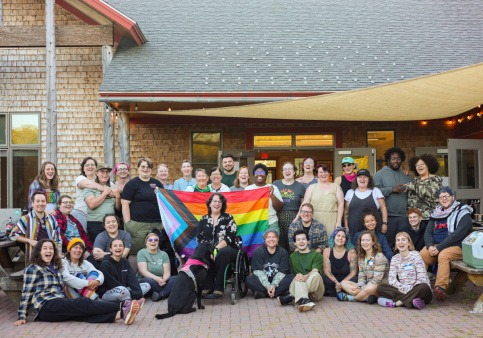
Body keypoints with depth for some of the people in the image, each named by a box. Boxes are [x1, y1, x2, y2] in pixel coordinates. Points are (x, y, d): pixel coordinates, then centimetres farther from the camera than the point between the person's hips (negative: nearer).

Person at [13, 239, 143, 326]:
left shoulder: (56, 267, 23)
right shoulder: (33, 269, 3)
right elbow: (26, 293, -2)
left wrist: (68, 305, 9)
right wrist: (22, 317, -8)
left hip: (59, 305, 6)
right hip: (46, 307, -6)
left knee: (84, 312, -23)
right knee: (84, 303, -24)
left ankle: (121, 314, -48)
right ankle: (123, 305, -35)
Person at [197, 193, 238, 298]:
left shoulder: (228, 218, 7)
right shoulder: (204, 220, 15)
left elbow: (230, 237, -5)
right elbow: (199, 238, 5)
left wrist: (216, 248, -18)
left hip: (227, 249, -2)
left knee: (223, 253, -37)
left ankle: (218, 288, -33)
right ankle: (207, 286, -26)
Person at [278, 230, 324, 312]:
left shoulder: (316, 255, 10)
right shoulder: (292, 256, 23)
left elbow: (314, 271, -9)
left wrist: (306, 277, -31)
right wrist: (298, 277, -9)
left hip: (315, 293, -1)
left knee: (316, 275, -33)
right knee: (298, 278, -32)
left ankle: (292, 297, -44)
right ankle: (303, 300, -59)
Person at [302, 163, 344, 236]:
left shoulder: (336, 187, 11)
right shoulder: (311, 187, 12)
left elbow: (340, 204, 5)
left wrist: (338, 222, -3)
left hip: (331, 221, 0)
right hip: (315, 220, 0)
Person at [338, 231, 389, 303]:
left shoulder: (379, 257, -10)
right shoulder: (361, 258, 13)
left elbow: (377, 279, -16)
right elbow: (361, 277, 8)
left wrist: (362, 289, -22)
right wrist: (359, 288, -13)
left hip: (379, 288, -7)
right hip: (366, 286, 8)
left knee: (370, 288, -40)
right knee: (343, 283, -9)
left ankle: (351, 298, -17)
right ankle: (367, 297, -27)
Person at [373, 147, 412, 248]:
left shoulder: (406, 176, 18)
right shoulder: (379, 174, 4)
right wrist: (391, 189, -15)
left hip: (404, 216, 4)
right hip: (388, 216, -4)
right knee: (388, 243, 0)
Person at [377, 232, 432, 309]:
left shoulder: (415, 255, -3)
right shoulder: (395, 258, 8)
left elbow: (422, 278, -11)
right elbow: (392, 280, -3)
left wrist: (411, 288, -20)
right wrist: (404, 288, -18)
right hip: (402, 291, 3)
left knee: (424, 287, -38)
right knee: (380, 287, -18)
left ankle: (397, 302, -30)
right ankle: (411, 301, -29)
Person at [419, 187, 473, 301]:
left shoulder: (463, 213, -2)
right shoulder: (436, 213, 17)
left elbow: (458, 234, -14)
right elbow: (428, 233, 10)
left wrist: (439, 248, -19)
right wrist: (430, 246, -12)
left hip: (456, 247, -5)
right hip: (436, 246, 5)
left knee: (443, 256, -37)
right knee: (421, 256, -24)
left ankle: (440, 287, -46)